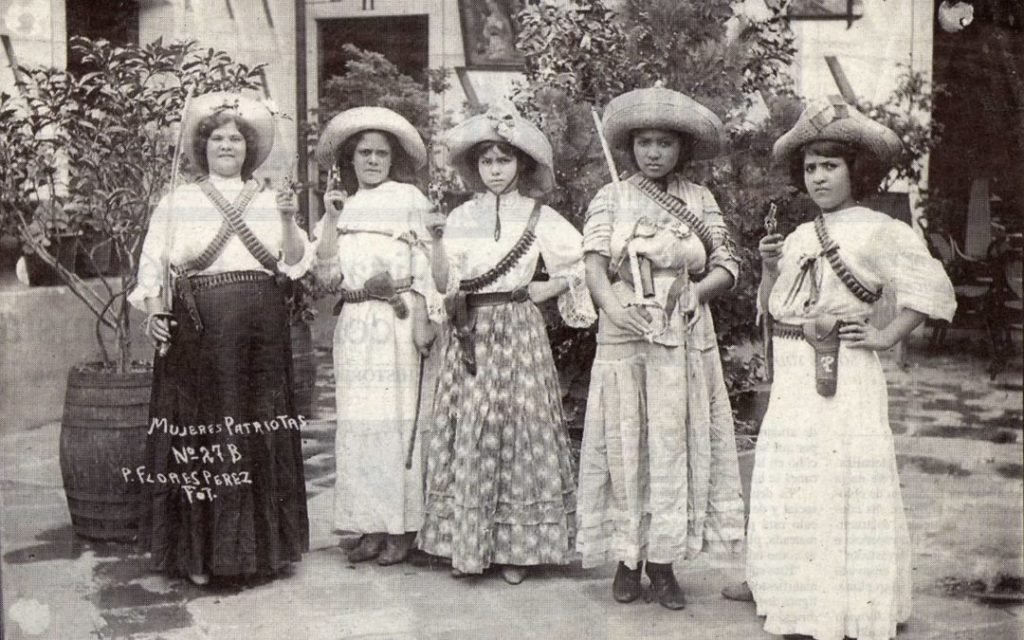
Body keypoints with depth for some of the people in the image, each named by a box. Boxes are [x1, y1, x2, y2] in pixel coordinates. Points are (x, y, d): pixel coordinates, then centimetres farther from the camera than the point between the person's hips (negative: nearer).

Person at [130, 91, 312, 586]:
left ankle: (256, 545, 15)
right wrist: (154, 312, -10)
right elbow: (153, 263, 4)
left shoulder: (269, 201, 14)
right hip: (197, 327, -2)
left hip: (259, 330, 2)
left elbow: (293, 263, 6)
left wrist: (288, 222, -11)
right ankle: (198, 551, 7)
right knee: (198, 436, -1)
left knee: (258, 432, 4)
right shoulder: (177, 202, 9)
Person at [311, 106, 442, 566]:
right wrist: (331, 219, -2)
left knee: (396, 417, -4)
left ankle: (403, 526, 4)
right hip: (353, 322, 4)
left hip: (395, 320, -4)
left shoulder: (408, 199, 5)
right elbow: (327, 274, 6)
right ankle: (371, 526, 11)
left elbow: (424, 265, -1)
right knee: (357, 422, 3)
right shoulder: (341, 206, 16)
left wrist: (421, 320, -10)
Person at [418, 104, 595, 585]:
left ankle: (515, 548, 7)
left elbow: (584, 263, 4)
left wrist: (547, 289, -1)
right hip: (470, 336, 2)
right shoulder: (462, 217, 8)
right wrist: (437, 240, -15)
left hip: (518, 333, -1)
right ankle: (466, 545, 10)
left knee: (519, 428, -1)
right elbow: (444, 283, -1)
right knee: (468, 434, 1)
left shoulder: (540, 217, 4)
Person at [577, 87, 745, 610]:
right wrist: (616, 308, -26)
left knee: (676, 446, 3)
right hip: (625, 338, -1)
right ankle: (627, 557, 14)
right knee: (625, 446, 3)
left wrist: (694, 291, -14)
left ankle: (663, 561, 14)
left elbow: (728, 265, 6)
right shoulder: (611, 198, 3)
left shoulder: (699, 200, 8)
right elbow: (594, 264, -8)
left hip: (685, 340, 1)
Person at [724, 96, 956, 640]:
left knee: (842, 482, -2)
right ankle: (776, 580, 29)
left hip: (843, 376, -7)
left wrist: (885, 336, -13)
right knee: (783, 477, 14)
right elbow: (773, 309, 14)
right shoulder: (799, 238, 13)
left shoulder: (877, 231, -7)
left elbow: (933, 287, -13)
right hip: (793, 376, 7)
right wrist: (770, 266, -2)